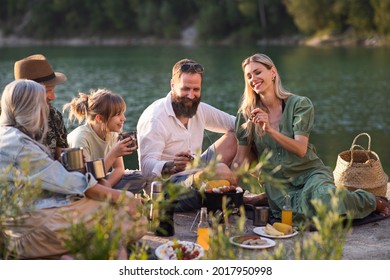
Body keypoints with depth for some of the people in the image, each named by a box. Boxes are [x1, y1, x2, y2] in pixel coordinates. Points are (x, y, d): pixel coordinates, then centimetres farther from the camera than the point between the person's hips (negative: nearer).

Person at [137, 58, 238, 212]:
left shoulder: (199, 109, 6)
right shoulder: (154, 118, -18)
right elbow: (147, 167, -26)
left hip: (195, 173, 9)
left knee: (234, 138, 3)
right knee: (220, 169, -30)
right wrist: (171, 166, -48)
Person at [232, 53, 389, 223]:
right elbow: (240, 160, 8)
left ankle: (374, 202, -7)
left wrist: (269, 130, -27)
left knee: (324, 195, -37)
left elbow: (301, 149, -14)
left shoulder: (300, 104, -3)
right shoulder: (247, 114, 5)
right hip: (278, 182, 1)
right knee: (303, 211, -36)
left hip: (309, 172, 0)